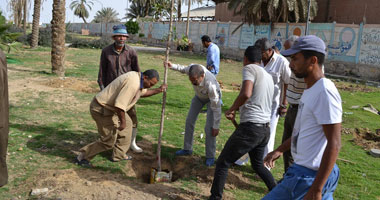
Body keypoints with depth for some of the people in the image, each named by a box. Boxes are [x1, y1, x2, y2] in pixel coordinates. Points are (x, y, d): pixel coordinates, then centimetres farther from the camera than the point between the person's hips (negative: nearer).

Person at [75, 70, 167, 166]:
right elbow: (119, 105, -31)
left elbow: (143, 92, 26)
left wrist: (158, 90, 15)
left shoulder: (136, 76, 6)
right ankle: (82, 157, 13)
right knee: (109, 141, -1)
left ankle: (118, 155, 29)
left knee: (127, 124, 20)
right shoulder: (133, 83, -27)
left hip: (109, 107, 11)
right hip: (102, 110, -11)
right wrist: (122, 122, -20)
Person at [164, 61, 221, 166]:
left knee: (209, 128, -12)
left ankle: (210, 156, 5)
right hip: (199, 95, 6)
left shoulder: (210, 84, -46)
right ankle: (187, 149, 25)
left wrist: (216, 127, -27)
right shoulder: (192, 68, -33)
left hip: (213, 97, -6)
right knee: (189, 121, 9)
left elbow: (216, 107, -35)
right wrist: (172, 66, -14)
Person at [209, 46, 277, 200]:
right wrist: (238, 109, 35)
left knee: (222, 163, 4)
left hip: (250, 128, -8)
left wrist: (231, 110, -8)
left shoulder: (250, 68, -6)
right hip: (265, 129, 8)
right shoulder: (269, 77, 18)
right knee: (258, 165, 29)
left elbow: (246, 94, -23)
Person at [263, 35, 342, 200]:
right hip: (303, 168, 9)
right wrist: (280, 150, 23)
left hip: (309, 176, -9)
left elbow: (334, 144, -24)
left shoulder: (325, 92, -21)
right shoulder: (311, 89, 10)